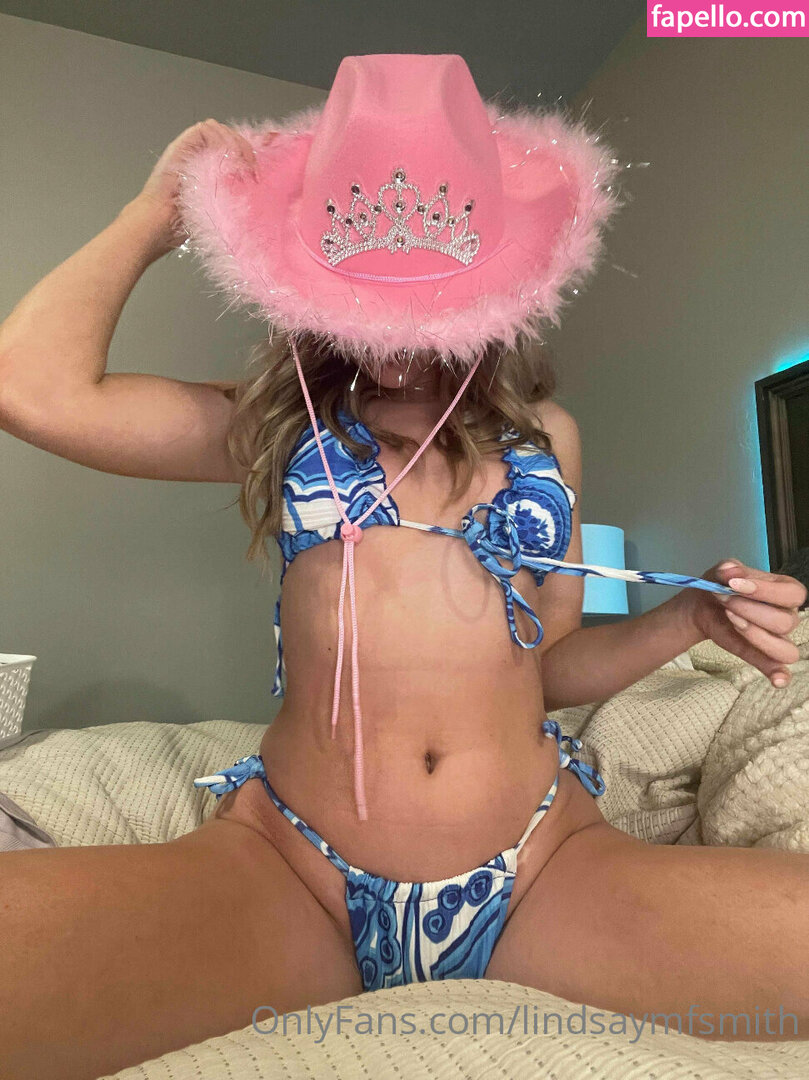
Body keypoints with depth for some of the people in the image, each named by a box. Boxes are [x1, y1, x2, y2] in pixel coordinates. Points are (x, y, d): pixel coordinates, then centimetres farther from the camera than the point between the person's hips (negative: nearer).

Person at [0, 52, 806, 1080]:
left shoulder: (544, 435, 11)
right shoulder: (276, 423, 7)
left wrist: (691, 618, 0)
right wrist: (155, 215, 8)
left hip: (546, 873, 3)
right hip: (285, 871, -1)